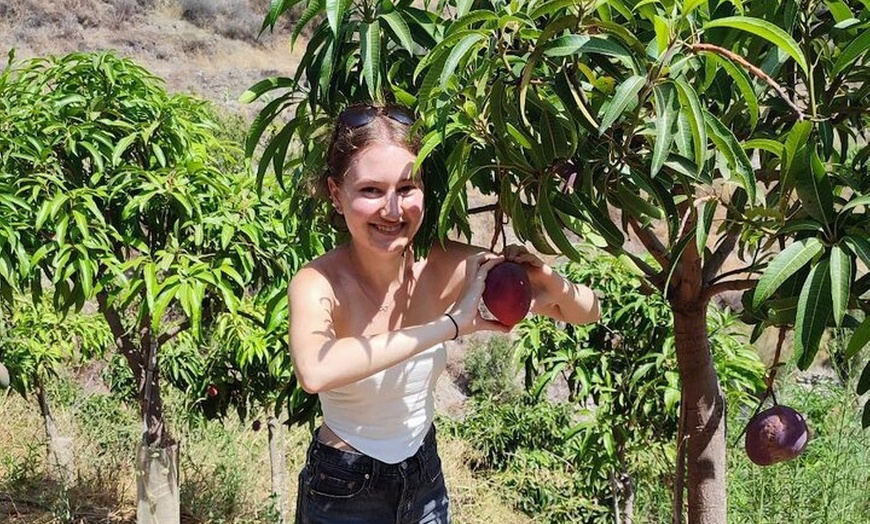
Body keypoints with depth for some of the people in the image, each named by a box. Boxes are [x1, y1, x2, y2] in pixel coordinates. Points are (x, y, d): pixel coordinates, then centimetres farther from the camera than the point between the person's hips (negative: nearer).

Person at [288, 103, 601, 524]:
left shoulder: (445, 265, -16)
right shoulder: (319, 283, -25)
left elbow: (586, 313, -8)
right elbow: (314, 371, -49)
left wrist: (550, 282, -30)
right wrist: (450, 325, -43)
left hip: (425, 476, 4)